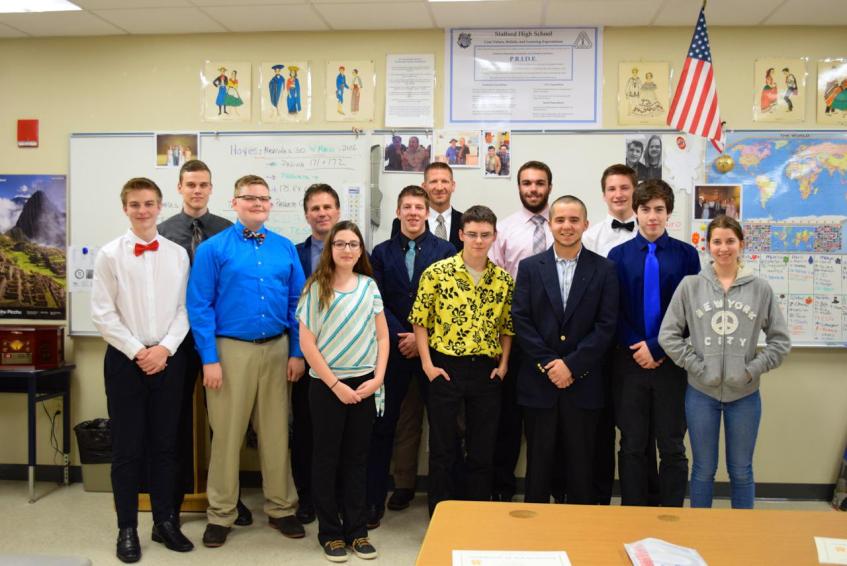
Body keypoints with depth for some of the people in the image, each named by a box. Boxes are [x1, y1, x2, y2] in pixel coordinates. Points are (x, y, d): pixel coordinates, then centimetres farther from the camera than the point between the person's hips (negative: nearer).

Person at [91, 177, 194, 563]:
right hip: (125, 358, -2)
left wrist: (165, 348, -9)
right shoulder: (110, 254, -2)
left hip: (168, 358, 2)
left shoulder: (178, 254, 3)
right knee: (127, 447, 4)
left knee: (165, 444, 10)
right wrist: (137, 352, -10)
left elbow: (185, 309, 3)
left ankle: (165, 521, 23)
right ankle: (127, 529, 16)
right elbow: (103, 314, -5)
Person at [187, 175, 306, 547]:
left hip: (276, 349, 3)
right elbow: (200, 307, -6)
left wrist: (297, 352, 1)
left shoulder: (285, 248, 6)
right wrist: (210, 359, -11)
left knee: (276, 432, 11)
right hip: (231, 349, -3)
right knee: (227, 433, 5)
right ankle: (221, 515, 19)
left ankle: (280, 509, 25)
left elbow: (297, 303, 7)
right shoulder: (213, 249, -3)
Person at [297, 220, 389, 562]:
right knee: (327, 458, 7)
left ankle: (356, 530, 21)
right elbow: (307, 344, -8)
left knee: (357, 458, 10)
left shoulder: (369, 286, 4)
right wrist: (336, 385, -10)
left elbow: (382, 337, 7)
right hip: (327, 385, -3)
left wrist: (377, 378, -5)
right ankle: (330, 531, 19)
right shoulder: (316, 288, -5)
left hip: (364, 384, 3)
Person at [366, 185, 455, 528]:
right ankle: (374, 499, 10)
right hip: (393, 348, 1)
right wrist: (400, 337, -10)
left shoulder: (445, 251, 3)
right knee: (383, 426, 2)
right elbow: (378, 302, 1)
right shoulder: (382, 252, 8)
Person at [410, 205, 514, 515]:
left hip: (487, 371, 3)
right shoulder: (437, 272, -6)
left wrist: (503, 365, 1)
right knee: (442, 447, 6)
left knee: (483, 449, 11)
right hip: (445, 369, -3)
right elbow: (420, 321, -2)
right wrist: (427, 364, -8)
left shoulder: (504, 279, 4)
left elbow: (507, 327, 11)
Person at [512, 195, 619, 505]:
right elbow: (520, 320, -1)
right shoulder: (529, 267, 5)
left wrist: (571, 364, -12)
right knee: (538, 462, 9)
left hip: (583, 384, 0)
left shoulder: (604, 270, 2)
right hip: (538, 382, 1)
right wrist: (548, 363, -10)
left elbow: (606, 325, -4)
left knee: (581, 464, 7)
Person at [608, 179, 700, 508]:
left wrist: (657, 347, -11)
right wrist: (636, 349, -10)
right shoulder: (618, 255, 3)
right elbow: (612, 312, 1)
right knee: (632, 447, 9)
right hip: (629, 362, 1)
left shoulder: (686, 255, 0)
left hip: (672, 362, -1)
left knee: (672, 448, 7)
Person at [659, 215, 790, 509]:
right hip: (701, 392, 0)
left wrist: (752, 370, -7)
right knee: (703, 469, 12)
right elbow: (668, 335, -3)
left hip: (745, 394, 0)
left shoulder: (761, 289, -1)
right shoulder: (690, 286, -3)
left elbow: (780, 341, 2)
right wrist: (697, 367, -9)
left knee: (741, 471, 13)